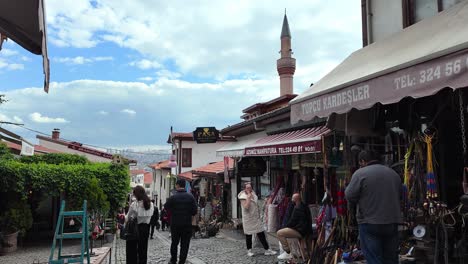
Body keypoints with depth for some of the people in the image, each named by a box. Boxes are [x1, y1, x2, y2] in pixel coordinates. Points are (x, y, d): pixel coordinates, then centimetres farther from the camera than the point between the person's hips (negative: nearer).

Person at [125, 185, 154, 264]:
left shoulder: (134, 204, -17)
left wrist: (124, 216, 16)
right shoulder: (150, 204, -3)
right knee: (143, 249, 15)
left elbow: (128, 218, -4)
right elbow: (149, 216, 5)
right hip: (145, 228, 5)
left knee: (132, 250, 9)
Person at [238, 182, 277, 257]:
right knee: (248, 235, 6)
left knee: (261, 234, 3)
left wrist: (259, 214, 14)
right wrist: (249, 197, -24)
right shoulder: (243, 196, -12)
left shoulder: (254, 194, 8)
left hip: (256, 218, 5)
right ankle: (249, 250, 21)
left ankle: (267, 250, 8)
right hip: (248, 219, -5)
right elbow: (246, 207, -26)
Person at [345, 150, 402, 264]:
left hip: (370, 224, -6)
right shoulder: (394, 173, 12)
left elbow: (349, 195, -9)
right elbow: (398, 196, 17)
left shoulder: (360, 173, -9)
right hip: (393, 222, 6)